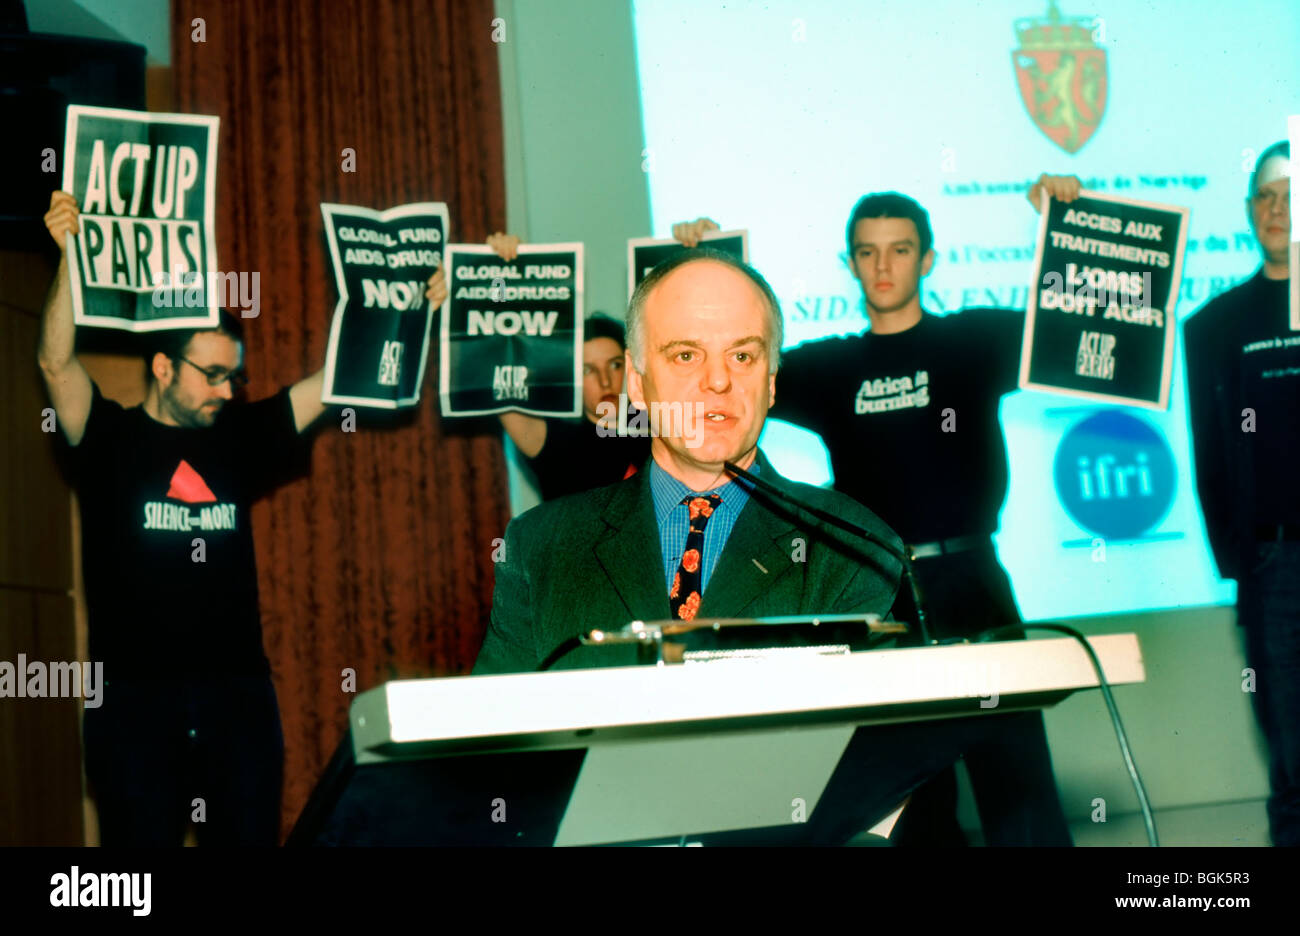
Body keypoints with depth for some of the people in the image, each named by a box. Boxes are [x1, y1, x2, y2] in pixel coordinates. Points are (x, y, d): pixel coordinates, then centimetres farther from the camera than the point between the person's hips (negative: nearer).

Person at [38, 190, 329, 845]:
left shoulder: (238, 440, 13)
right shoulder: (110, 440, 3)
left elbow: (331, 380, 12)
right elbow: (57, 363, -12)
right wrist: (69, 257, -23)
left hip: (237, 693, 4)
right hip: (134, 695, -3)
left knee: (250, 836, 4)